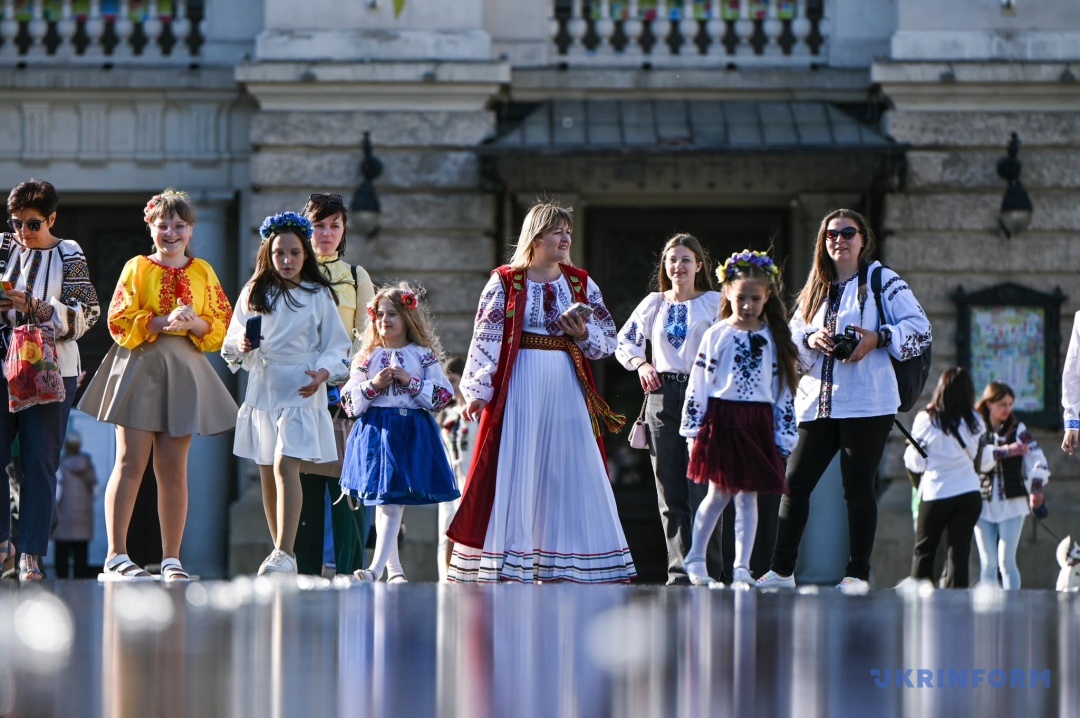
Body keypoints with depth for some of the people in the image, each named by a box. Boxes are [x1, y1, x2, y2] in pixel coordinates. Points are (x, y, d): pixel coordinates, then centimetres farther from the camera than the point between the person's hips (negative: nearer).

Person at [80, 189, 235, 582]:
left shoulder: (202, 273, 12)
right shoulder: (136, 268, 4)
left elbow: (223, 325, 9)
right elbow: (119, 322, -4)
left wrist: (196, 324, -11)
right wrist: (163, 322, -16)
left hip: (183, 372, 3)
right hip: (139, 369, -3)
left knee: (173, 468, 3)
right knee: (130, 463, -8)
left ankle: (171, 560, 6)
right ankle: (115, 557, -10)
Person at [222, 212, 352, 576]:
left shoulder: (319, 295, 4)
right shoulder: (254, 294, 12)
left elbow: (336, 345, 3)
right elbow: (231, 342, 13)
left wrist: (323, 372, -15)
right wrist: (241, 344, -10)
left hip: (301, 391, -4)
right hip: (262, 389, 4)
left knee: (285, 466, -18)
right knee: (267, 473, 7)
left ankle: (285, 553, -22)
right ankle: (280, 553, 17)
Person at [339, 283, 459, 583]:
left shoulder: (423, 356, 6)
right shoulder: (367, 357, 9)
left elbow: (443, 396, 1)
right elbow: (350, 402, 7)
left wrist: (411, 382, -9)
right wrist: (374, 385, -9)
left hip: (412, 433, -2)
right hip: (375, 431, 2)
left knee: (392, 502, -11)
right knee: (382, 503, 4)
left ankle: (377, 567, -17)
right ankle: (394, 569, 13)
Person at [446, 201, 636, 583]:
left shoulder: (581, 284, 12)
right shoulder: (505, 282, 1)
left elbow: (608, 340, 12)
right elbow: (485, 338, -3)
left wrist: (583, 333, -9)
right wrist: (478, 390, -10)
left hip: (567, 388, 4)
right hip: (518, 387, -4)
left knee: (574, 472, 1)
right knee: (513, 471, -4)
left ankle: (565, 563, 7)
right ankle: (506, 563, 0)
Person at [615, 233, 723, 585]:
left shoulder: (715, 303, 4)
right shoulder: (653, 304, 14)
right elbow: (624, 343, 22)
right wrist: (641, 364, 5)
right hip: (662, 395, 4)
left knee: (701, 489, -10)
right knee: (670, 493, 2)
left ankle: (707, 570, -7)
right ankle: (680, 571, 4)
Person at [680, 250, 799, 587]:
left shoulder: (774, 339, 7)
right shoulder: (716, 336, 2)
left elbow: (784, 390, 8)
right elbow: (697, 385, 2)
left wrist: (783, 438, 4)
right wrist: (693, 431, -3)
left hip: (758, 425, 2)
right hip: (720, 420, -2)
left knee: (748, 496, 1)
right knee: (719, 493, 0)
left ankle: (742, 568, 2)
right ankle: (695, 558, 15)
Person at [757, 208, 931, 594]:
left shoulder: (883, 281, 2)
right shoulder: (815, 289, 19)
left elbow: (920, 329, -4)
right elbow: (790, 337, 16)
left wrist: (878, 338, -18)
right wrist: (810, 338, -6)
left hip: (867, 403, -5)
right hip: (817, 401, 5)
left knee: (857, 487, -4)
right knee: (795, 482, 0)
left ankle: (858, 574, 3)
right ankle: (781, 570, 4)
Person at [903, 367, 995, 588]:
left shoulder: (926, 419, -6)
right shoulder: (974, 421, 0)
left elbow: (915, 463, -1)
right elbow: (985, 462, 8)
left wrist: (910, 447, 18)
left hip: (935, 495, -1)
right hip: (969, 494, 1)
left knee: (924, 551, 10)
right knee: (959, 551, 2)